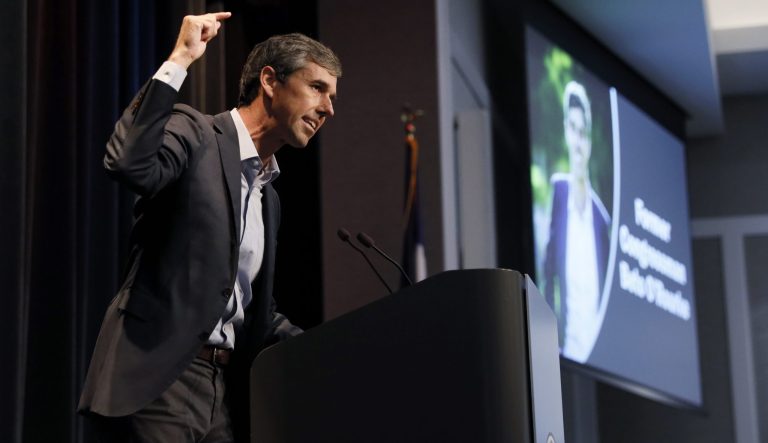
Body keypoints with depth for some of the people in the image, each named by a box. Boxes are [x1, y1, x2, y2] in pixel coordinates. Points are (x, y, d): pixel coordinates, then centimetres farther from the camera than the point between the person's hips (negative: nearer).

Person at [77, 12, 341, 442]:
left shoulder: (268, 197, 21)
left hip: (227, 390, 8)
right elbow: (128, 163, -24)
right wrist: (180, 60, -18)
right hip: (158, 379, -8)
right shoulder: (194, 133, -2)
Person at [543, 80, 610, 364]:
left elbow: (609, 286, 8)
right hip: (566, 344, -2)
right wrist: (552, 339, -5)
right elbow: (549, 269, -1)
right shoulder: (557, 189, -2)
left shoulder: (602, 214, 3)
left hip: (598, 344, 2)